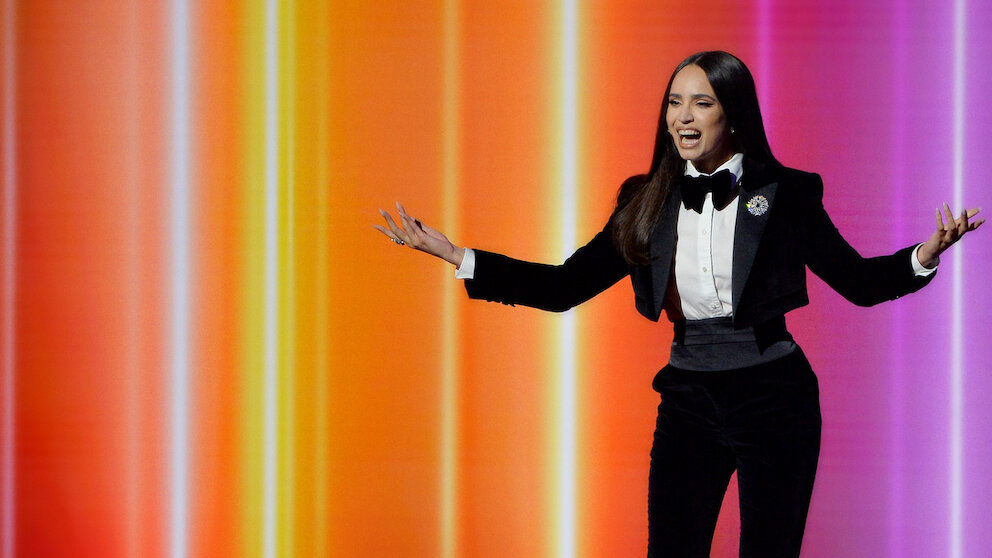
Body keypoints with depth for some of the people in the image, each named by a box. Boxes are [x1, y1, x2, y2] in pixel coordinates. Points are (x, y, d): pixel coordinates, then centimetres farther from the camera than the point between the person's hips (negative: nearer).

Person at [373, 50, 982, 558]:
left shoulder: (786, 193, -2)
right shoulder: (649, 203, 6)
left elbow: (859, 281, 0)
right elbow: (565, 286, 5)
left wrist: (926, 254, -21)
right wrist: (450, 252, -1)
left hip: (772, 397, -3)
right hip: (688, 398, 3)